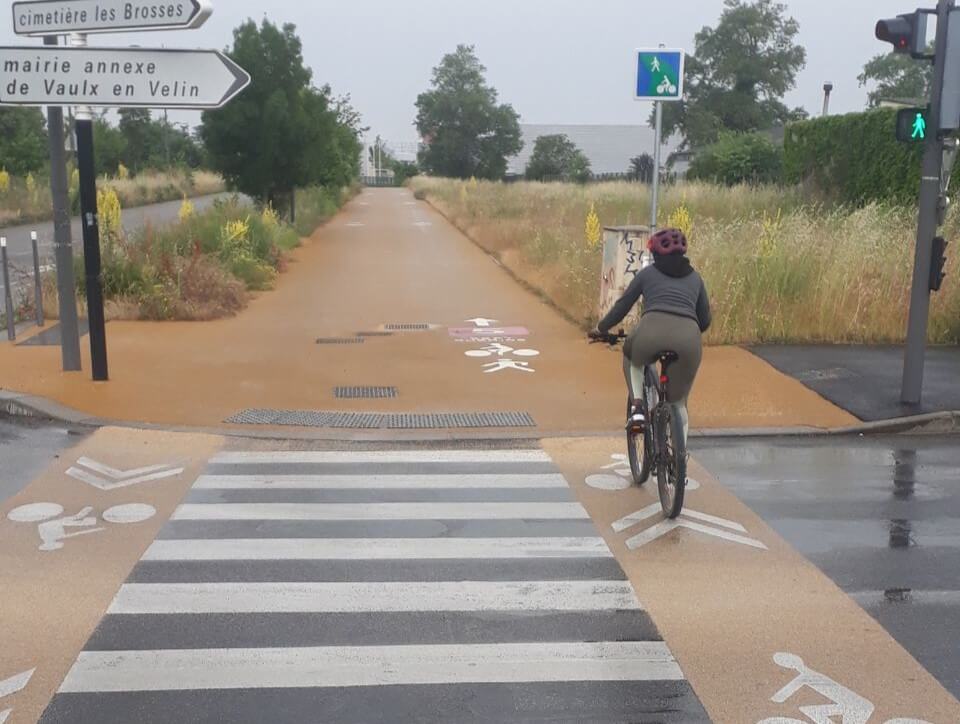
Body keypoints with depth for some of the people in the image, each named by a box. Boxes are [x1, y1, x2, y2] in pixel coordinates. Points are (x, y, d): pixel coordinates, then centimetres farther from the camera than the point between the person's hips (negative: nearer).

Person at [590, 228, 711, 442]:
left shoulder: (648, 273, 21)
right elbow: (705, 320, 31)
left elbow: (622, 306, 24)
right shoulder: (695, 277, 28)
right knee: (678, 402, 19)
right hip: (688, 338, 2)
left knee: (632, 357, 34)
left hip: (653, 330, -2)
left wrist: (601, 329, 39)